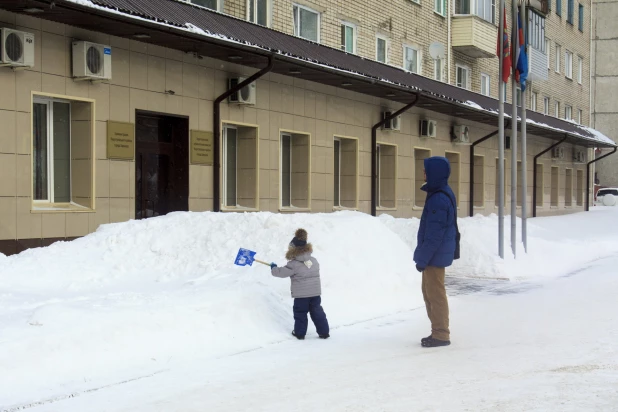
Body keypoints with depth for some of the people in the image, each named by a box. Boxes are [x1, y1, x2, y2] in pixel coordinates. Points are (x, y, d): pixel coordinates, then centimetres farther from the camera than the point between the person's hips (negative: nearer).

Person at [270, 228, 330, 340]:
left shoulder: (294, 264, -13)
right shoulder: (314, 261, 4)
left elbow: (282, 272, -8)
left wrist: (273, 268, 12)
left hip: (301, 294, -5)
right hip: (315, 292, 5)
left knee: (300, 313, 11)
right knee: (317, 312, 13)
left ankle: (299, 333, 20)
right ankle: (324, 332, 15)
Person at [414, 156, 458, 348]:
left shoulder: (438, 199, -22)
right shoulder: (442, 194, 11)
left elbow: (434, 235, -22)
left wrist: (423, 258, -17)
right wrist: (423, 256, 20)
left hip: (436, 255, -10)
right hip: (436, 255, 10)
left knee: (435, 294, -3)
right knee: (429, 292, 16)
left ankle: (441, 334, 4)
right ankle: (438, 331, 23)